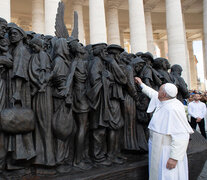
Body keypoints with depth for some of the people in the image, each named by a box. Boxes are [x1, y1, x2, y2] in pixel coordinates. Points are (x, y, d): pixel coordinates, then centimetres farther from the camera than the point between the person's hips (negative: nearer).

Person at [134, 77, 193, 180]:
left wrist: (174, 157, -26)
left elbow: (181, 136, -29)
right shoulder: (163, 102, 2)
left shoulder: (173, 109, -26)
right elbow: (153, 94, 24)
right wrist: (141, 84, 32)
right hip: (158, 148, 9)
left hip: (168, 151, -9)